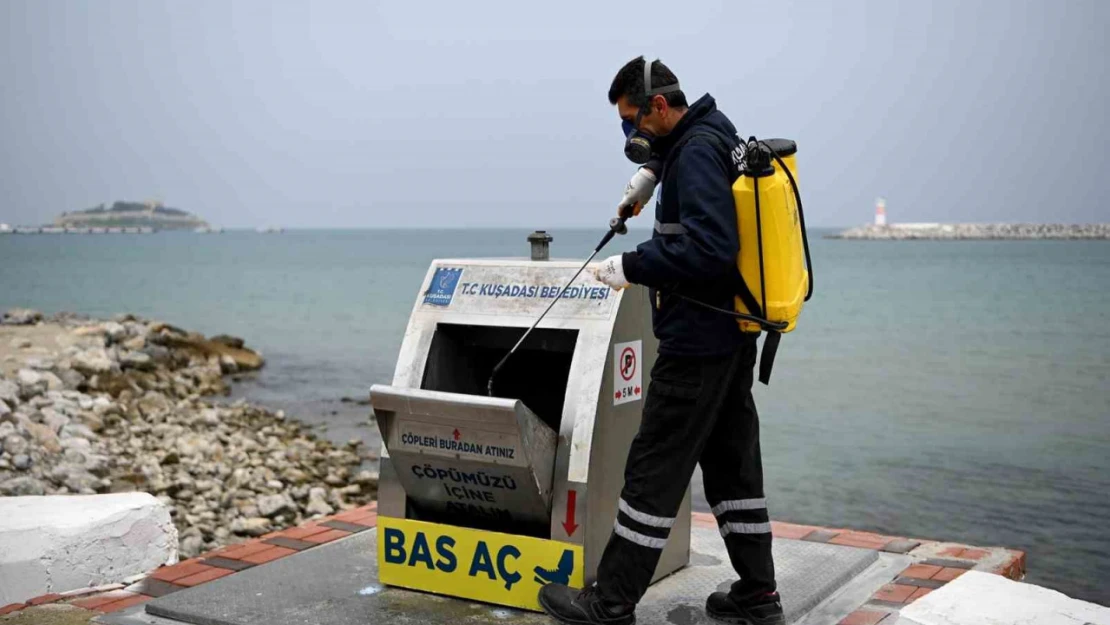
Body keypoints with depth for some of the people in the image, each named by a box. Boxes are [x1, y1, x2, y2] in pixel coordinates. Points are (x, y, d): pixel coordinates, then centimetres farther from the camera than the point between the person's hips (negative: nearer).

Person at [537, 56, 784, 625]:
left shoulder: (696, 153, -17)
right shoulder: (710, 135, 13)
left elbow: (709, 250, -27)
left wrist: (631, 267, -20)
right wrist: (652, 170, 20)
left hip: (696, 343, -10)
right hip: (731, 338, 10)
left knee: (655, 470, -4)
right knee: (732, 462, 13)